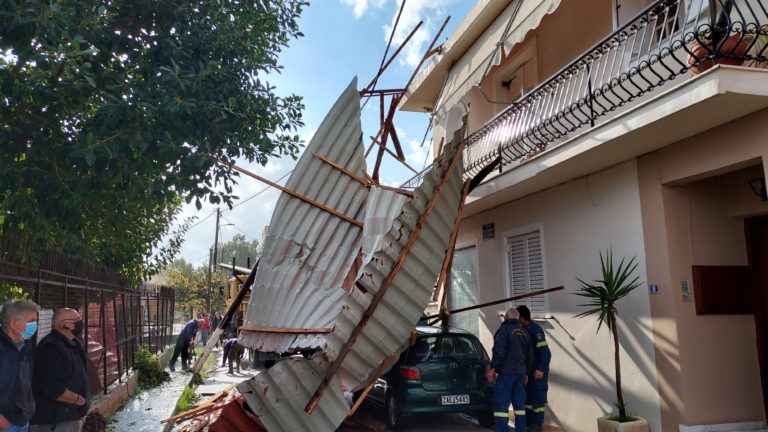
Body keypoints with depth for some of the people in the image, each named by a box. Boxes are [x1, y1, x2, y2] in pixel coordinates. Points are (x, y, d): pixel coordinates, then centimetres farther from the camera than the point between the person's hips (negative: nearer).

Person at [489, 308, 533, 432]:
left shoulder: (504, 329, -8)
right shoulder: (524, 332, 15)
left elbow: (499, 351, -17)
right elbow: (530, 355, 20)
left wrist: (493, 368, -10)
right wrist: (526, 373, 26)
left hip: (506, 372, -8)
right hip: (520, 373, 8)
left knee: (501, 403, -6)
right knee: (519, 403, 13)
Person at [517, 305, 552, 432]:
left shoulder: (535, 329, -17)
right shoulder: (525, 330, 10)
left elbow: (544, 350, -22)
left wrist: (540, 369, -24)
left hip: (537, 370, -9)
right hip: (529, 369, 9)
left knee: (537, 396, -1)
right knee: (527, 395, 14)